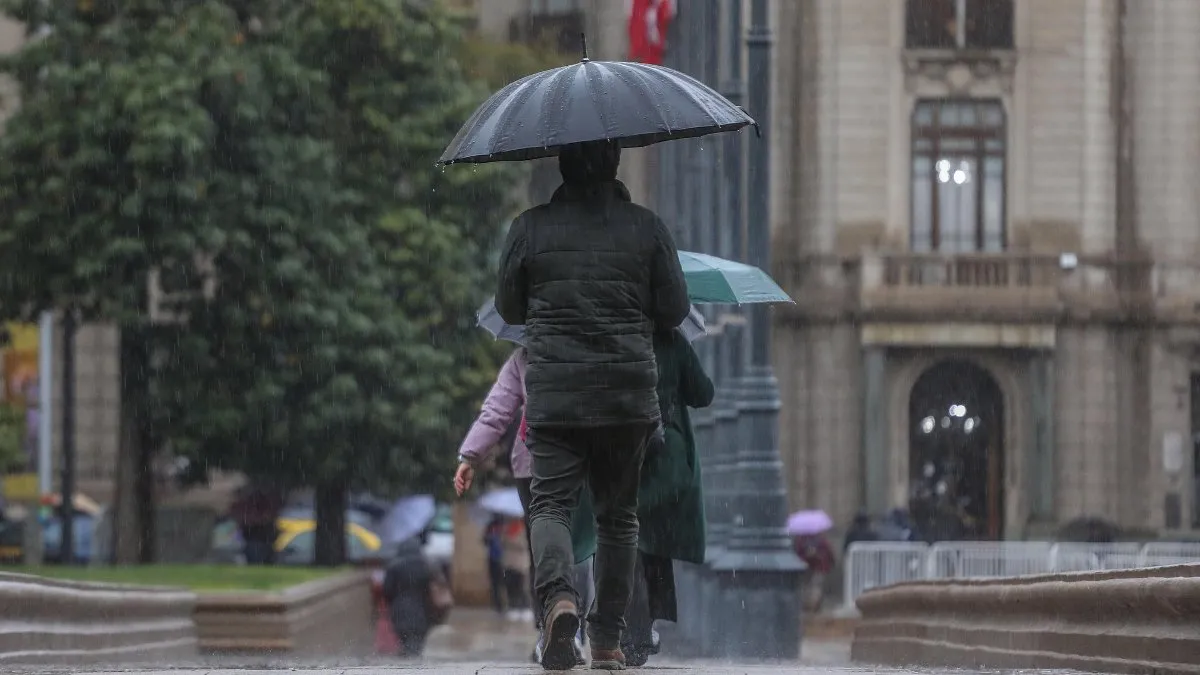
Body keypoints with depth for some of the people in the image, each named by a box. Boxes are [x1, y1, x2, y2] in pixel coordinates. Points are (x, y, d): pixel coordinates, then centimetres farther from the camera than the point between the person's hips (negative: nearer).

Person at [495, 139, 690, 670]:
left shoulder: (531, 227, -1)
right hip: (629, 395, 1)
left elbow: (508, 308, 10)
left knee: (551, 501, -1)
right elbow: (674, 311, 6)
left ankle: (559, 597, -30)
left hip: (553, 392, -1)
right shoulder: (646, 228, 0)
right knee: (618, 512, 12)